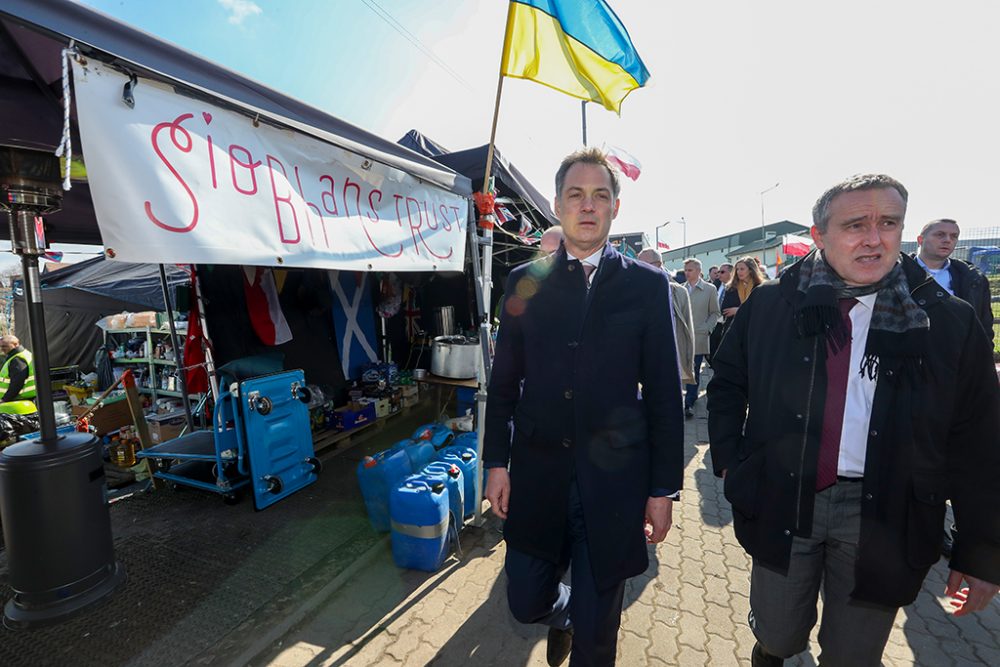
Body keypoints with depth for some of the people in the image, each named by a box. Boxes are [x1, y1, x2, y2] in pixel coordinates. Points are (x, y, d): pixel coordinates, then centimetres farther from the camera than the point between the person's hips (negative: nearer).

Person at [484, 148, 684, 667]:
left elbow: (664, 393, -2)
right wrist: (496, 462, 3)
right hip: (536, 474, 2)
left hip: (613, 481, -1)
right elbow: (503, 381, 4)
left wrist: (664, 488, -2)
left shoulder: (647, 285, -3)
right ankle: (563, 611, 51)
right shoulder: (524, 282, 2)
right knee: (526, 603, 17)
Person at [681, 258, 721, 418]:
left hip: (699, 337, -2)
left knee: (694, 371, -1)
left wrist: (707, 328, -7)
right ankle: (693, 395, 27)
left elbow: (715, 313, 4)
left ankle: (689, 403, 4)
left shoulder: (710, 289, 2)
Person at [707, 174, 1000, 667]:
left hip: (884, 515, 1)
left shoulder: (949, 322, -3)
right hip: (783, 501, 0)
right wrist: (729, 461, 0)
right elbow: (727, 384, 7)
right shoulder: (770, 305, -3)